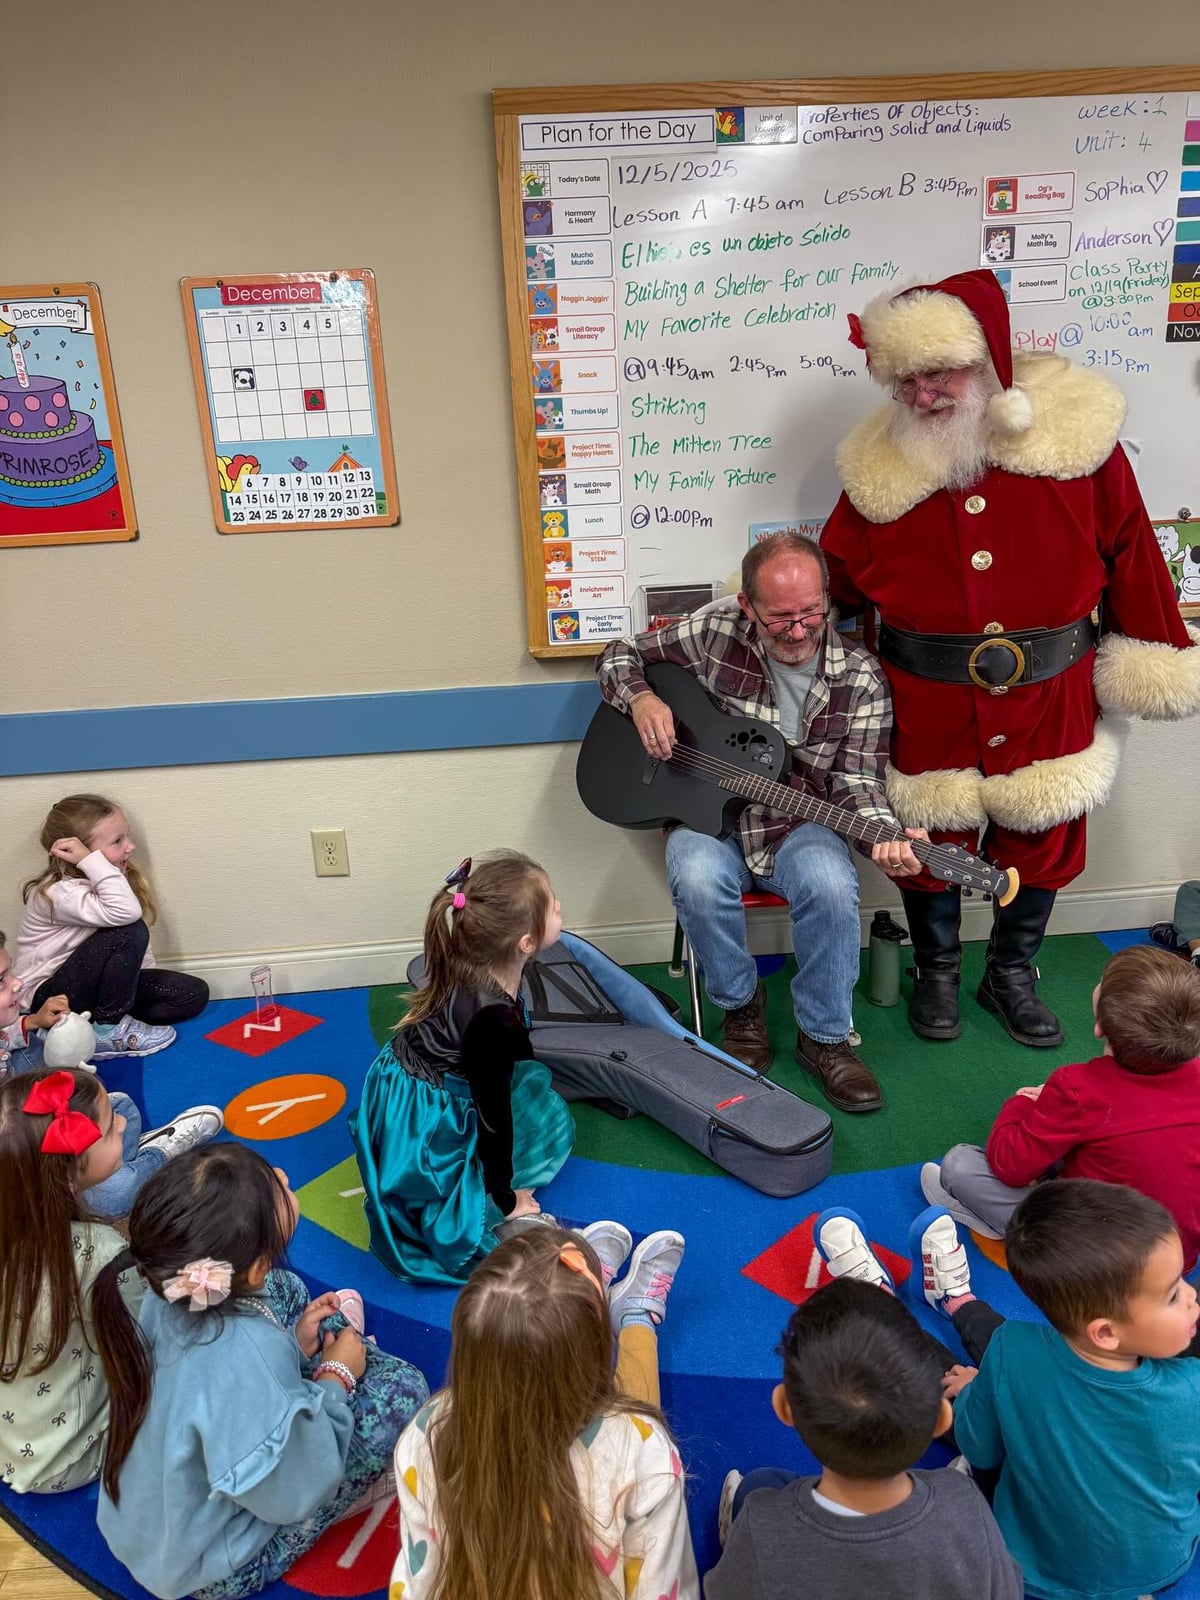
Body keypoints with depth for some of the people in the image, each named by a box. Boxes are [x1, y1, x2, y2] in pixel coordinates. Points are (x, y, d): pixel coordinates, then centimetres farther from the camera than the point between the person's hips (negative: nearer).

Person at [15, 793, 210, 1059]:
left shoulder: (96, 882, 2)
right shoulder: (61, 893, -26)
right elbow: (126, 913, -44)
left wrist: (149, 980, 0)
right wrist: (91, 861, -40)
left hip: (93, 983, 9)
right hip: (51, 998, -9)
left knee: (194, 994, -2)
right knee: (129, 933, -32)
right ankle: (109, 1029, -15)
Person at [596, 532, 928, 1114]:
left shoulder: (860, 678, -6)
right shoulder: (715, 631, -6)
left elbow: (855, 780, -7)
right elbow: (619, 656, 7)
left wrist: (887, 834, -28)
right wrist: (641, 699, -15)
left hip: (797, 824, 0)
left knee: (831, 883, -33)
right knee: (698, 880, -34)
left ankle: (823, 1037, -8)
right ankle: (741, 1005, -3)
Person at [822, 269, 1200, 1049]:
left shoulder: (1075, 435, -9)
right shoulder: (882, 465, -7)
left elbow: (1131, 555, -1)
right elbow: (835, 581, 6)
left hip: (1048, 700, 1)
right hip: (929, 707, 0)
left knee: (1042, 841, 15)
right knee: (932, 839, 14)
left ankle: (1013, 973, 41)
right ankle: (936, 970, 41)